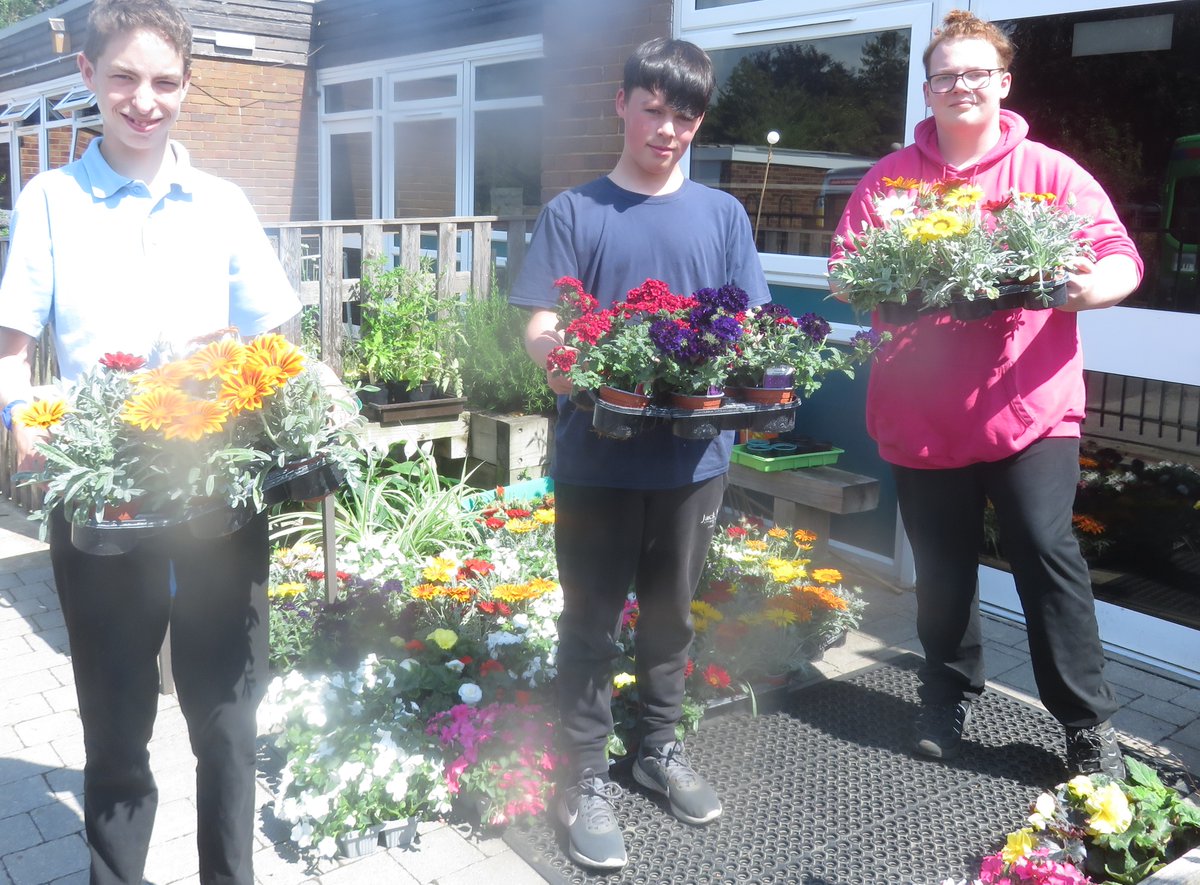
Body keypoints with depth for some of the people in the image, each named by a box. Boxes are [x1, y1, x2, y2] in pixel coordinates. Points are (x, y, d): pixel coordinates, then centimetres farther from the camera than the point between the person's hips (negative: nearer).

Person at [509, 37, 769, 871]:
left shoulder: (723, 215, 6)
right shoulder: (572, 212, -1)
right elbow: (542, 332, -6)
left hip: (694, 453, 3)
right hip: (597, 456, -2)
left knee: (671, 614, 17)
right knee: (592, 622, 7)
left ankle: (662, 748, 36)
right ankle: (588, 781, 21)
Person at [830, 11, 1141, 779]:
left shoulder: (1051, 172, 3)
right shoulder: (889, 178, 8)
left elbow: (1123, 260, -2)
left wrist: (1091, 286, -25)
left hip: (1030, 407, -2)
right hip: (923, 415, 2)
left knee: (1048, 554, -9)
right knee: (942, 570, 11)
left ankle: (1090, 724, 8)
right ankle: (950, 698, 33)